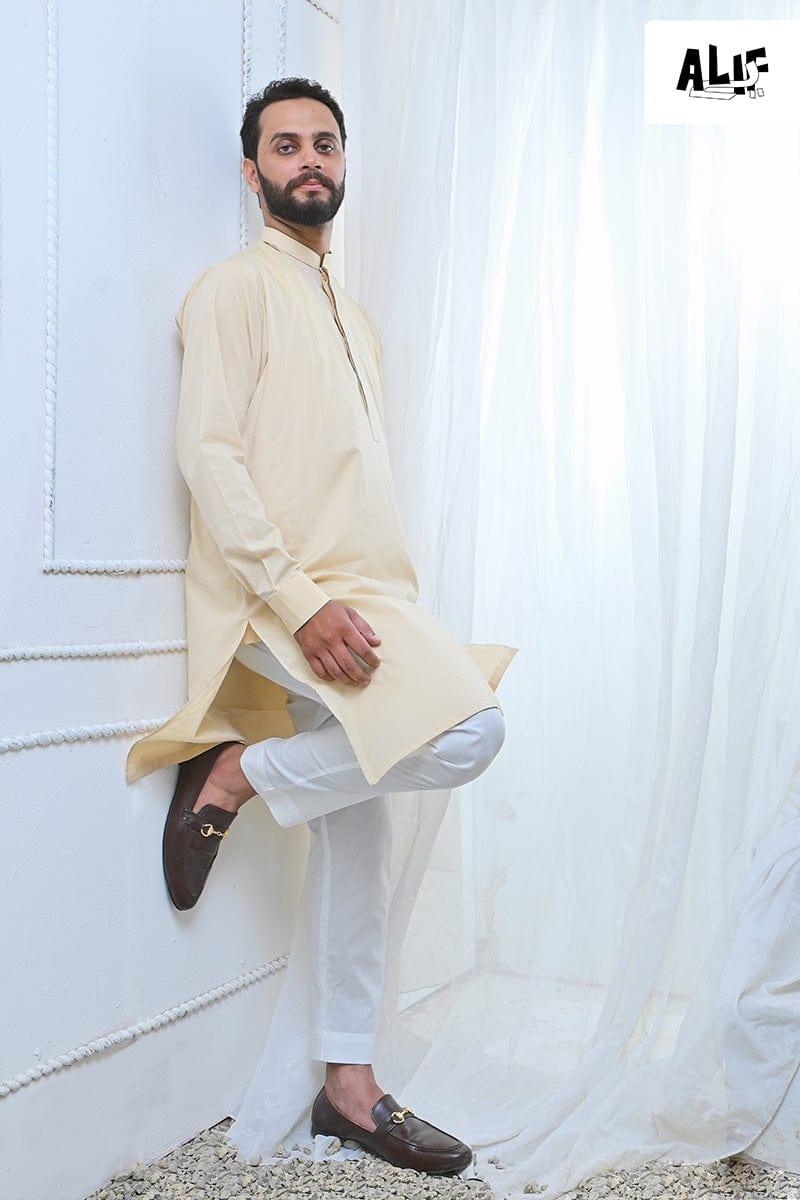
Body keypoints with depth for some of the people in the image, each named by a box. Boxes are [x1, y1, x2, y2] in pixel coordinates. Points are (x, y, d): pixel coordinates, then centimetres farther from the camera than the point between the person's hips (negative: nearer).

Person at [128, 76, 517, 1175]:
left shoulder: (356, 318, 24)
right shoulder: (236, 288, -1)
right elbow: (210, 456, -13)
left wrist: (401, 607, 12)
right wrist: (303, 600, -22)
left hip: (361, 597, 8)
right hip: (282, 593, -8)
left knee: (359, 824, 7)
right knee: (471, 730, -23)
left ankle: (349, 1084, 17)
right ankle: (234, 778, -6)